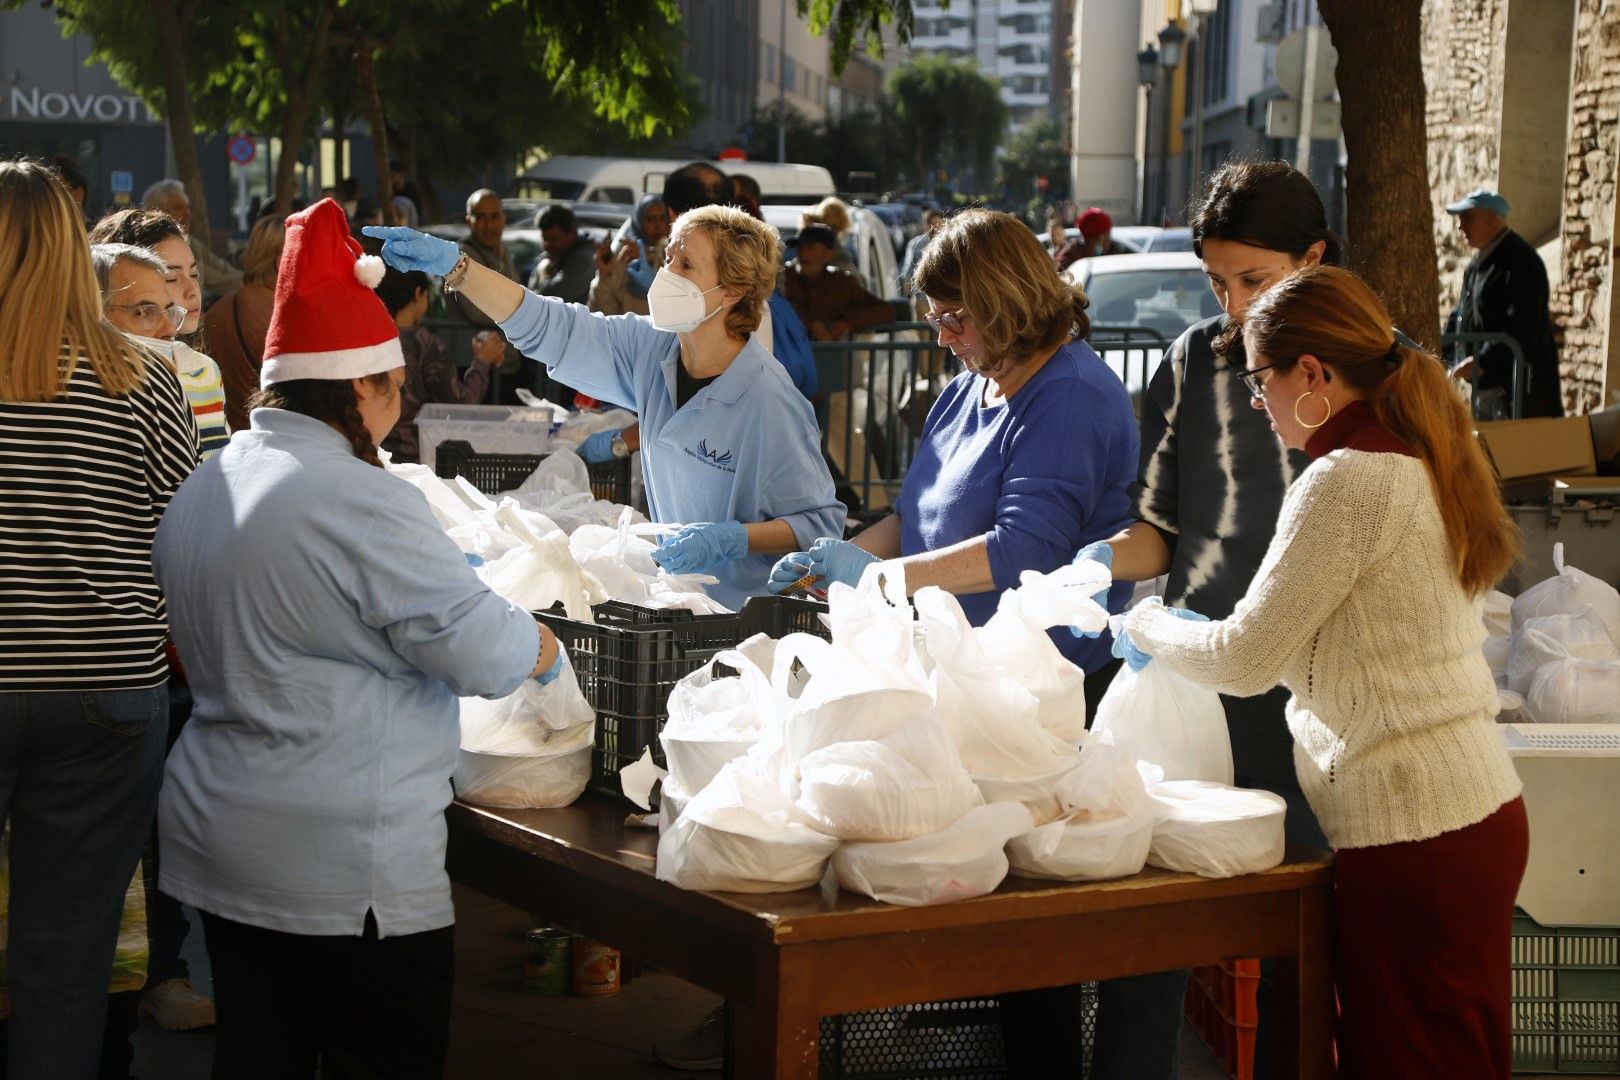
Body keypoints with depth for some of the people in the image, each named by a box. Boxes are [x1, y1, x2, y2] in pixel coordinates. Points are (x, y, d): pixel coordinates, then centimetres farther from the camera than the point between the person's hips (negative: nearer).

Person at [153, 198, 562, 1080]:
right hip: (343, 872, -9)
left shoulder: (202, 488, 9)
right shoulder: (360, 503, -19)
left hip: (215, 841, 9)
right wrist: (546, 648, 7)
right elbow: (487, 652, -15)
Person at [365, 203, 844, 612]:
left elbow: (821, 522, -15)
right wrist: (450, 264, -4)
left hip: (749, 620, -7)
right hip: (675, 602, 7)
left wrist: (730, 539, -27)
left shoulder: (768, 400, -20)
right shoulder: (652, 350, -1)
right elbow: (549, 329, 2)